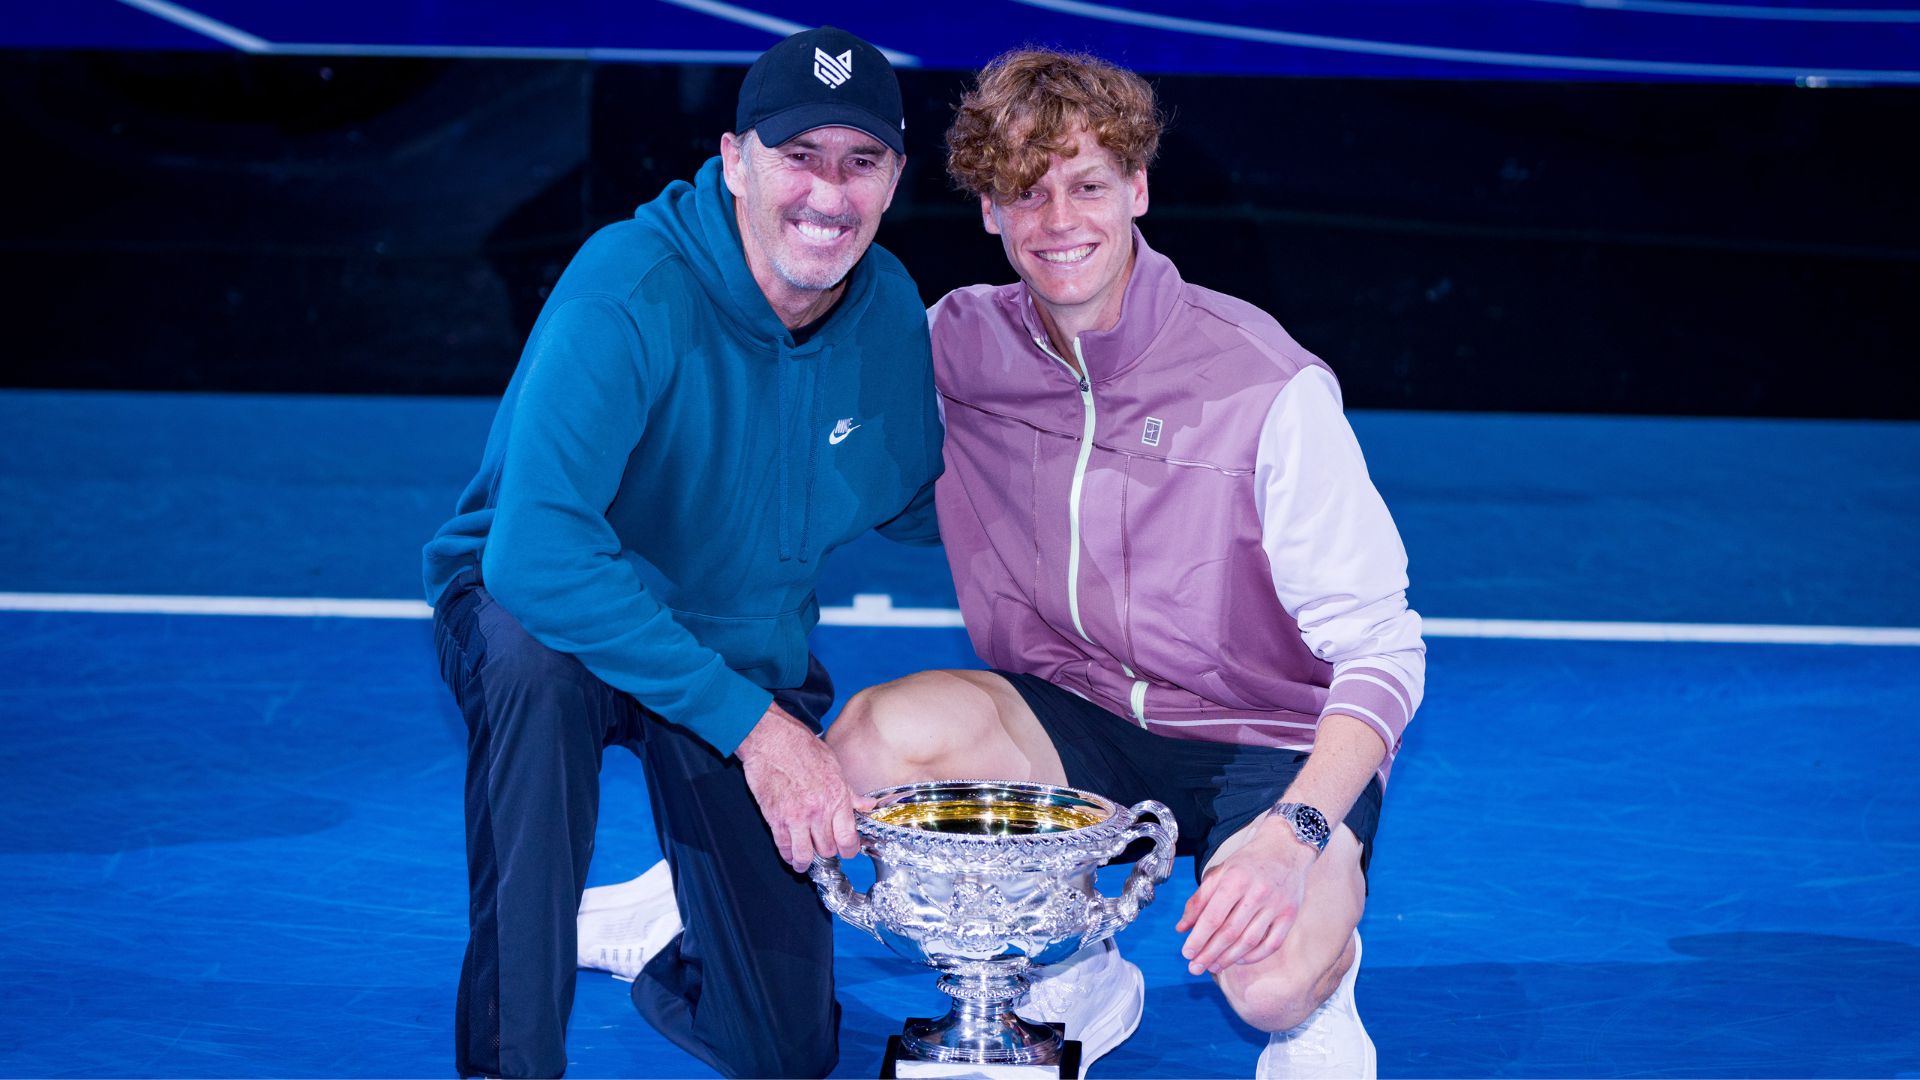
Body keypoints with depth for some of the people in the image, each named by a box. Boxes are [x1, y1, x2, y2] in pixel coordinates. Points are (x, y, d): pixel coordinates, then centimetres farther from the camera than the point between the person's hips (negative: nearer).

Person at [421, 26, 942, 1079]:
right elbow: (535, 548, -40)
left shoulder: (889, 310, -9)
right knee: (533, 655, -43)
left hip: (751, 654, 5)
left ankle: (662, 929, 36)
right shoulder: (634, 289, -29)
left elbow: (916, 501, 9)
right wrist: (748, 719, -40)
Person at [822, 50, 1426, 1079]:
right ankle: (1078, 979, 3)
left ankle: (1322, 983, 9)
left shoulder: (1267, 386, -18)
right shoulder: (957, 347, -5)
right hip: (1075, 729, 4)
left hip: (1272, 740, -4)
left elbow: (1382, 648, -19)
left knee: (1272, 982, -34)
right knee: (875, 736, -26)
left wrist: (1293, 832, -35)